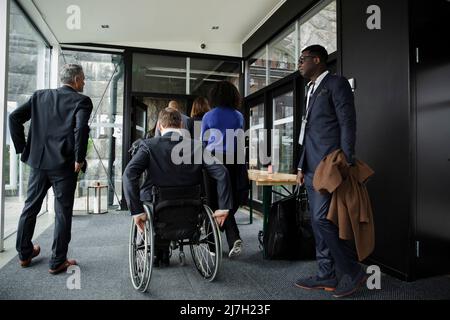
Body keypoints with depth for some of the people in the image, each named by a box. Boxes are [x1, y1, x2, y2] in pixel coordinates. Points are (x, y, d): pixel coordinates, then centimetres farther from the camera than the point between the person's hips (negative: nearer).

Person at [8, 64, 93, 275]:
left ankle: (24, 254, 35)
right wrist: (79, 159, -14)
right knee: (63, 213, 5)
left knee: (30, 208, 19)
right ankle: (57, 262, 14)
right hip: (64, 165, -5)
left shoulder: (40, 95, 10)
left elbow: (14, 117, 4)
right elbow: (81, 128, -23)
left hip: (38, 161, 6)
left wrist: (22, 148, 9)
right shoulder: (81, 101, -6)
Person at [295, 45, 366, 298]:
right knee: (319, 222, 8)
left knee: (322, 218, -12)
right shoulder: (312, 90, 24)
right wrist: (302, 166, 18)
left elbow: (348, 123, -10)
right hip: (312, 168, 9)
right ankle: (327, 276, 18)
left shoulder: (336, 83, -1)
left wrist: (346, 162, -17)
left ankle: (352, 272, 6)